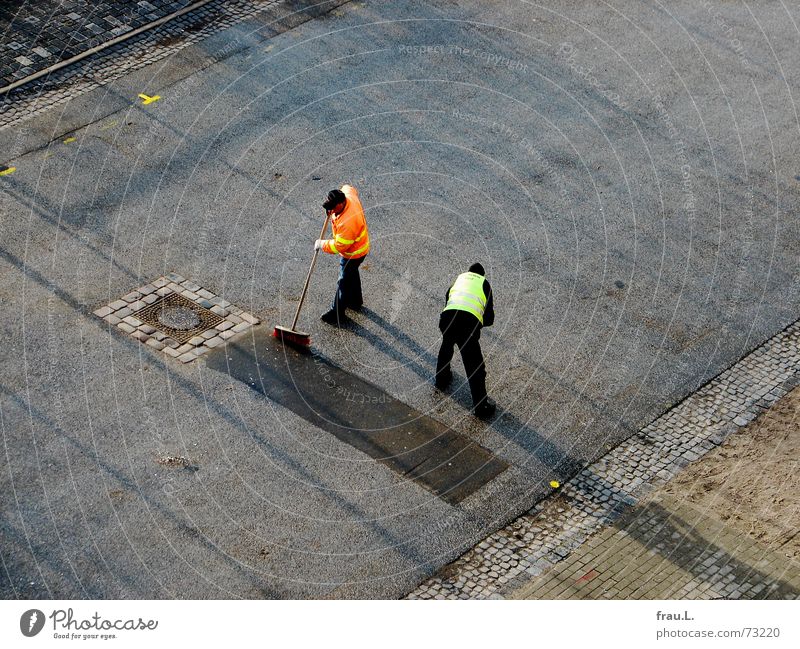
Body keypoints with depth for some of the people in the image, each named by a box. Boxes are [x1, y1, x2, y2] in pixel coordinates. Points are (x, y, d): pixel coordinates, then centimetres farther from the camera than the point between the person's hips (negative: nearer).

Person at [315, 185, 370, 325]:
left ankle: (337, 315, 21)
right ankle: (355, 301, 53)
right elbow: (349, 188, 9)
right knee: (352, 273, 30)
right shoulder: (348, 195, -20)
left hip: (353, 254, -10)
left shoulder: (347, 222, -44)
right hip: (360, 246, 10)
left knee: (344, 281, 6)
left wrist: (322, 244, -17)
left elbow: (338, 246, -33)